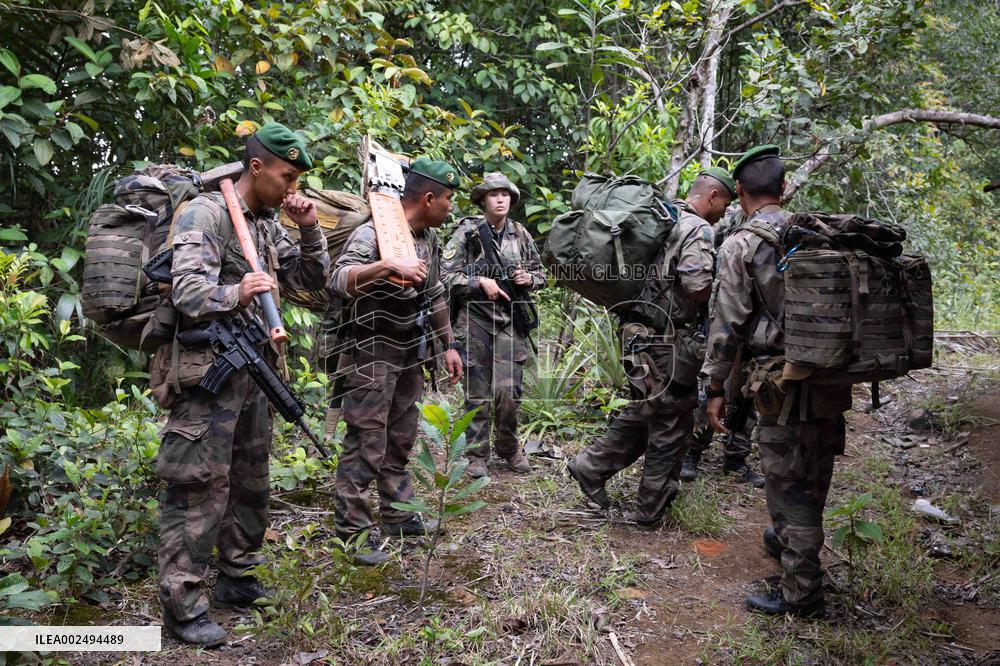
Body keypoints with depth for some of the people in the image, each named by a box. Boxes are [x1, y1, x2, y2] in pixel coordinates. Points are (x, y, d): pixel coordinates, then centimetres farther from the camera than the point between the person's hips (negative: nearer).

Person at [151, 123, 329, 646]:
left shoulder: (268, 223, 13)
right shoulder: (204, 214, -10)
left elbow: (312, 280, 16)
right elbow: (188, 293, -20)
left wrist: (310, 230, 1)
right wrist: (236, 294, -38)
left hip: (253, 370, 8)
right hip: (207, 373, -8)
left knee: (250, 482, 15)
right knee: (200, 489, -6)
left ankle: (236, 578, 30)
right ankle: (182, 607, 4)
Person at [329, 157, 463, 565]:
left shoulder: (429, 238, 7)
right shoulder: (374, 234, -19)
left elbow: (435, 294, 17)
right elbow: (339, 280, -35)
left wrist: (449, 345, 17)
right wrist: (389, 266, -49)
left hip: (410, 354, 8)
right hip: (371, 355, -8)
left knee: (401, 440, 17)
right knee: (366, 445, -3)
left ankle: (399, 516, 30)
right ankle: (352, 531, 8)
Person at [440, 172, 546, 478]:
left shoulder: (521, 235, 9)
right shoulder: (467, 232, -2)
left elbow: (540, 273, 20)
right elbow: (446, 274, -7)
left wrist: (529, 278, -2)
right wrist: (481, 282, -16)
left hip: (510, 320, 2)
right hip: (475, 318, -2)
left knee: (508, 390, -3)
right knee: (477, 392, 4)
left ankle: (508, 448, 19)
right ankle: (477, 454, 16)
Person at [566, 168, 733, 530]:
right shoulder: (698, 229, -13)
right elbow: (698, 286, -24)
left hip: (639, 334, 9)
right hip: (668, 343, -9)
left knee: (643, 412, 23)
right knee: (671, 427, 5)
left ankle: (592, 465, 22)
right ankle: (650, 511, 15)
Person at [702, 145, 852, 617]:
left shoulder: (740, 245, -8)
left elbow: (727, 323, -11)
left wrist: (716, 388, -4)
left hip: (783, 380, -7)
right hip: (831, 377, 7)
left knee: (788, 482, 2)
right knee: (813, 476, 21)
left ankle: (801, 592, 11)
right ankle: (786, 540, 43)